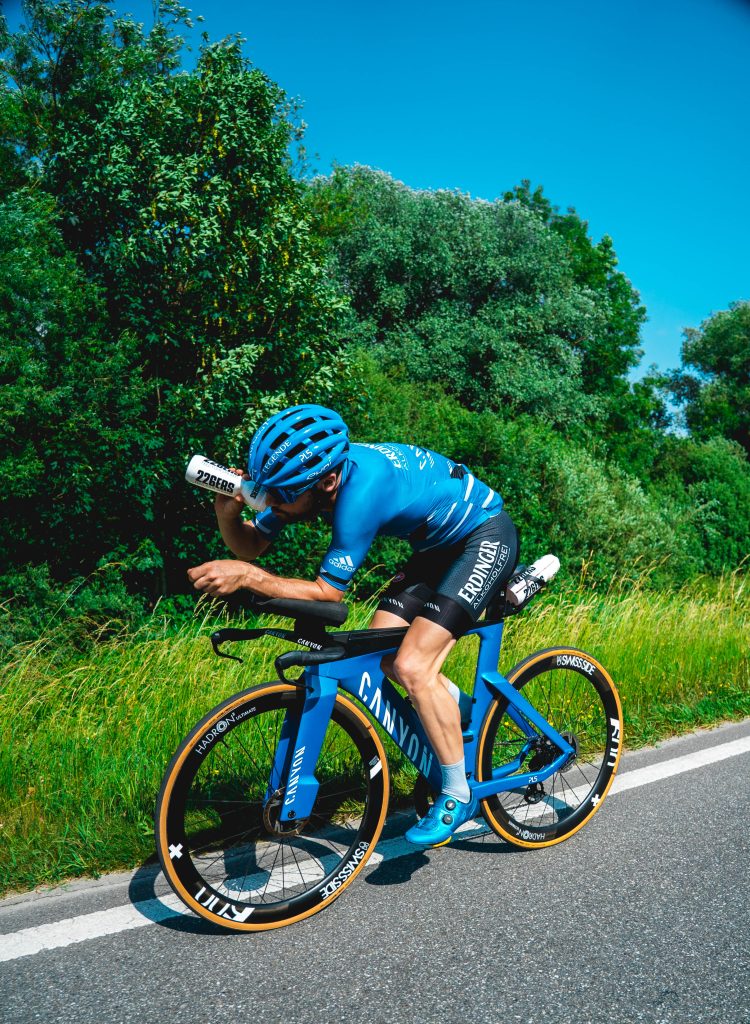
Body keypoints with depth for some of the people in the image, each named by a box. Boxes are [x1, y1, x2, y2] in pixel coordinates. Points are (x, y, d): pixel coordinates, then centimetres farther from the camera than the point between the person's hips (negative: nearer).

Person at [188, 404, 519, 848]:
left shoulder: (361, 490, -37)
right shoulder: (309, 473, -13)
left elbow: (328, 592, -32)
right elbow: (251, 546, -5)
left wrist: (247, 576, -37)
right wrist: (227, 511, -25)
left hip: (487, 537, -8)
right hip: (440, 543, 9)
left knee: (411, 666, -17)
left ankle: (458, 796, 2)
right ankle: (463, 709, 26)